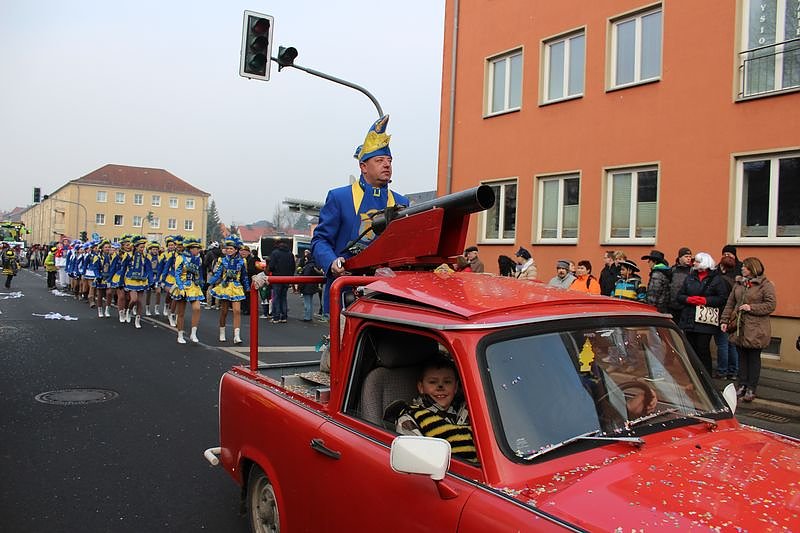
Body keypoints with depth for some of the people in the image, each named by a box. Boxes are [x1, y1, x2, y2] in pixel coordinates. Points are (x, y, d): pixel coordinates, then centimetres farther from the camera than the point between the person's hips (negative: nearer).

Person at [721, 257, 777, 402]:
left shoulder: (766, 285, -6)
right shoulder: (738, 284, 12)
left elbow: (771, 305, -11)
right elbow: (730, 303, 13)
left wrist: (752, 308, -18)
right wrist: (724, 320, 6)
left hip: (755, 329, -5)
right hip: (739, 327, 6)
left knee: (754, 358, 3)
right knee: (742, 357, 11)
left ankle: (751, 389, 9)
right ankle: (742, 385, 20)